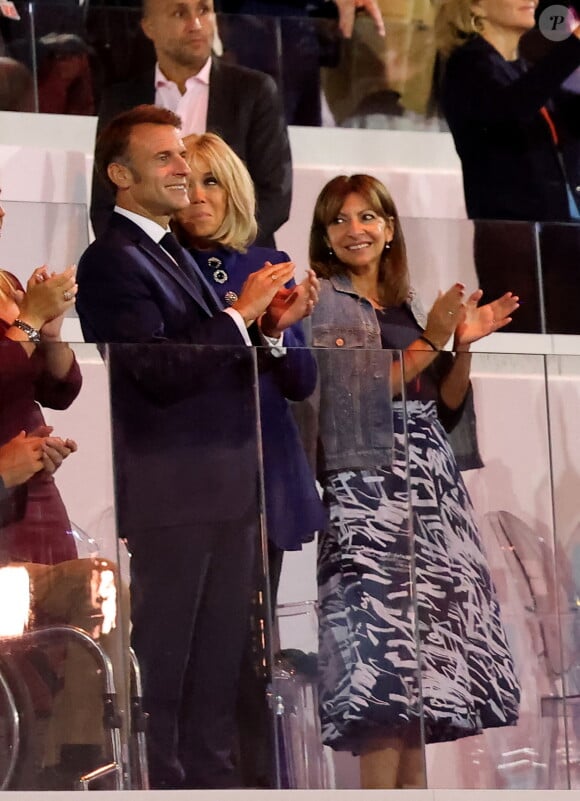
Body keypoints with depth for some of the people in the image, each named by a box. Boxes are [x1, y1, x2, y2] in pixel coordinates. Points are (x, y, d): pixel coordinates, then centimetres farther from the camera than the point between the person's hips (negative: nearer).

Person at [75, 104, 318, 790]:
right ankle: (156, 785, 3)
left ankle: (211, 777, 20)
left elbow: (215, 363, 14)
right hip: (168, 493, -9)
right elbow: (161, 372, -20)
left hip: (225, 487, 9)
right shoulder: (112, 261, -11)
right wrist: (242, 314, -17)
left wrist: (271, 325, -2)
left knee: (219, 654, 13)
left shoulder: (175, 255, 16)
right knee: (159, 659, -3)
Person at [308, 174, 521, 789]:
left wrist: (464, 344, 2)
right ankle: (379, 788, -18)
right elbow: (353, 392, -10)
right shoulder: (324, 300, 1)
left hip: (431, 480, 6)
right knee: (380, 633, -15)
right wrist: (429, 342, -11)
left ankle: (413, 787, 2)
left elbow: (447, 406, 18)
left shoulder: (408, 304, 19)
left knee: (422, 633, 1)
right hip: (367, 482, -6)